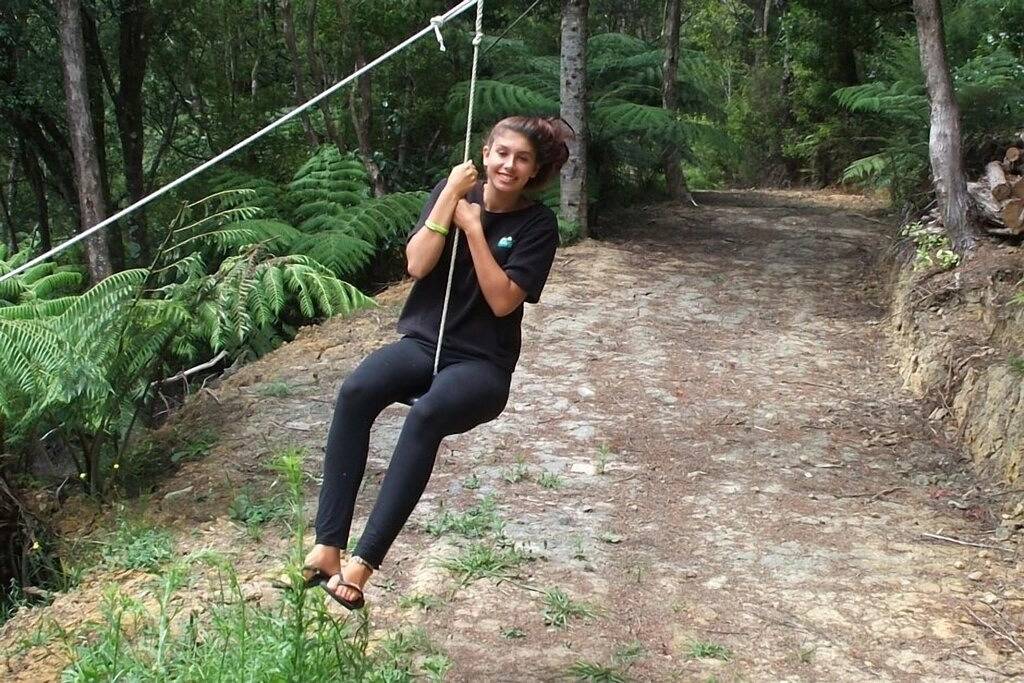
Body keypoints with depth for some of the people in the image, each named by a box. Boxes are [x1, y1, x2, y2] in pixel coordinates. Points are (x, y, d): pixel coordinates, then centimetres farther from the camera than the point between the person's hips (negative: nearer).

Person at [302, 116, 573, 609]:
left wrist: (473, 227, -16)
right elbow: (416, 265, -8)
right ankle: (328, 546, -30)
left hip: (482, 364, -3)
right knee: (355, 392, -29)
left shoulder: (537, 224, -4)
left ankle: (363, 562, -35)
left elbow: (502, 301, -14)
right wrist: (449, 198, -13)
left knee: (426, 415, -36)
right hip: (422, 343, 3)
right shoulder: (452, 190, 4)